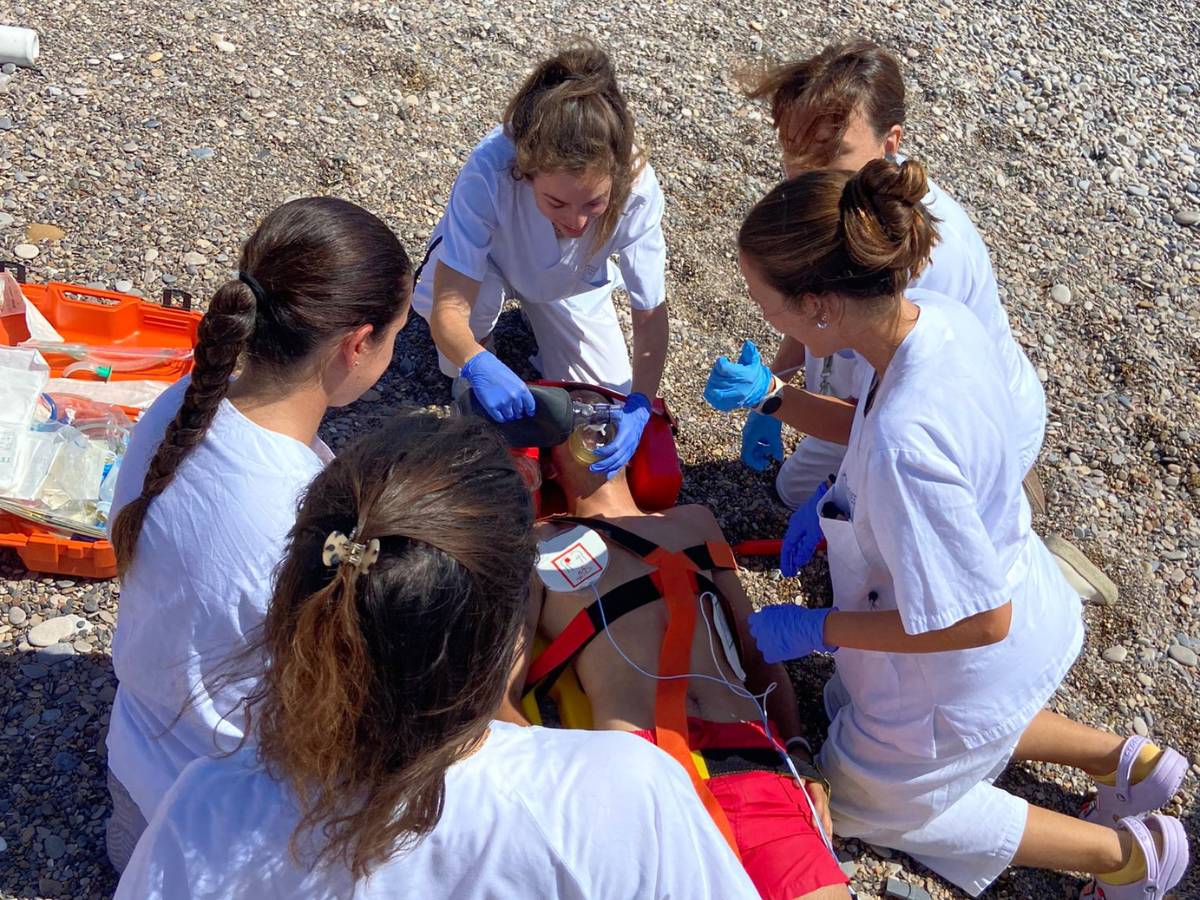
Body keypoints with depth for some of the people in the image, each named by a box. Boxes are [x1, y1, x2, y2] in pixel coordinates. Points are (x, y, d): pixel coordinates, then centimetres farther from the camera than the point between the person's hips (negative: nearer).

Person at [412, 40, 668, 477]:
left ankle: (534, 312, 23)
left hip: (572, 282, 2)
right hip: (484, 261, -2)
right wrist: (478, 365, -64)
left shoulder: (636, 186, -38)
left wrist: (640, 404, -45)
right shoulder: (489, 169, -44)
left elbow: (651, 317, -29)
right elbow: (448, 308, -42)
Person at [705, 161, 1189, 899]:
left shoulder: (904, 447, -42)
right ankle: (1121, 759, 36)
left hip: (969, 669, -8)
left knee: (865, 803, 22)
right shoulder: (948, 321, -17)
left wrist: (815, 630, -23)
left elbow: (977, 620, -32)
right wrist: (778, 399, 0)